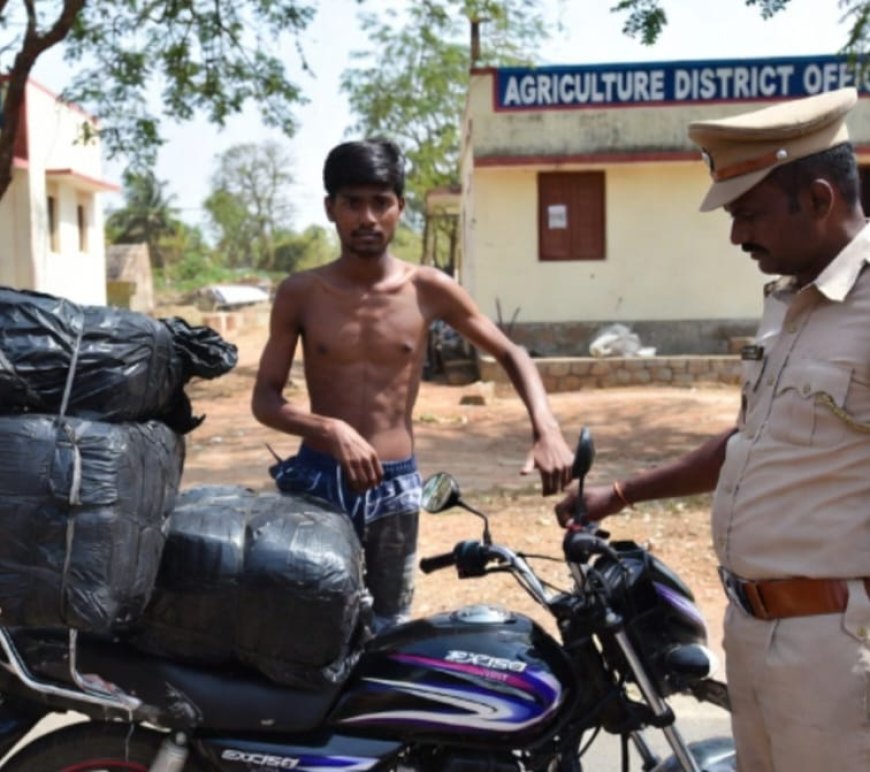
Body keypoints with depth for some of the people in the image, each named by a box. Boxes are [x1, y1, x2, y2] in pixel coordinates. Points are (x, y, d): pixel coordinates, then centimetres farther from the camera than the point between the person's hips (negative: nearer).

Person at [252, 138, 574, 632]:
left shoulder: (429, 289, -2)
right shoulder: (300, 294, -2)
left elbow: (511, 354, 7)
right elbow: (264, 399, -3)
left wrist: (547, 430, -11)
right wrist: (331, 429, -24)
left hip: (395, 485, 1)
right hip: (318, 479, 0)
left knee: (388, 629, 11)